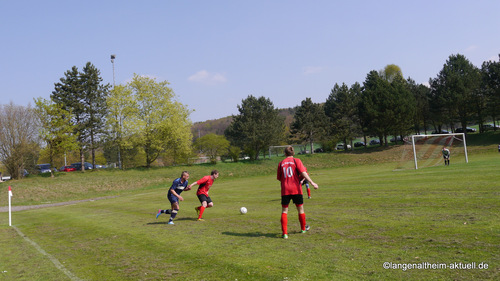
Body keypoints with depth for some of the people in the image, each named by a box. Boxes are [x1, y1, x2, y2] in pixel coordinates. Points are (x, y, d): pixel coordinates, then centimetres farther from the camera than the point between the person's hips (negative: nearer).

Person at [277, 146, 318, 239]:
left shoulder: (281, 163, 7)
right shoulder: (296, 161, 0)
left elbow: (279, 178, 9)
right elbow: (303, 173, -12)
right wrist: (312, 182, -15)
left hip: (285, 190, 1)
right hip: (296, 189, -1)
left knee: (284, 211, 6)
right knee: (300, 209, 16)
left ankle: (285, 233, -4)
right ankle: (303, 228, 32)